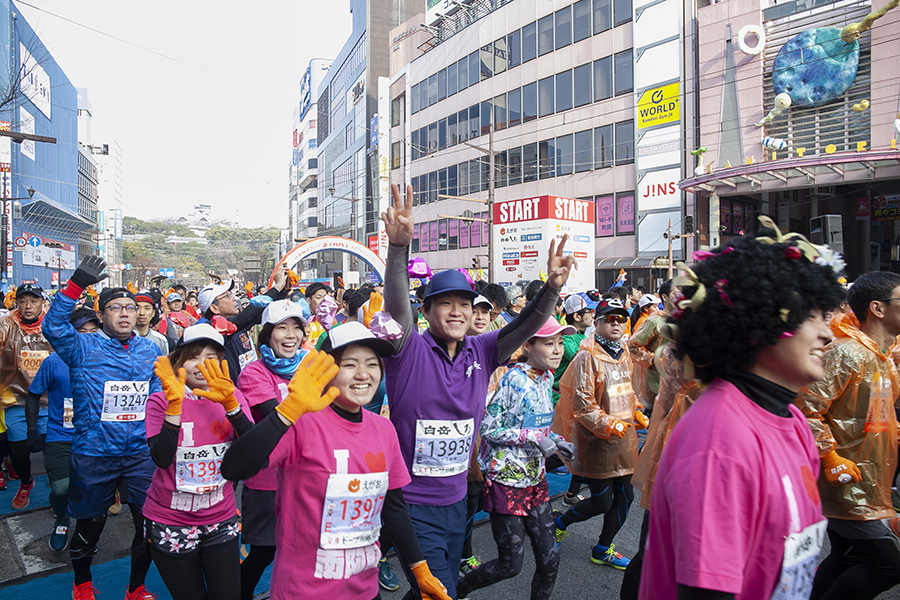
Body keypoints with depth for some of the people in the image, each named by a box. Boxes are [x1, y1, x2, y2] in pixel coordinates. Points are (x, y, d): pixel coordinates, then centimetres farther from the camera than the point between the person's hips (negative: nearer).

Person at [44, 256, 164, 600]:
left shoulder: (150, 350, 7)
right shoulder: (83, 347, -3)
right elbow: (53, 326, -22)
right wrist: (76, 285, -29)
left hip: (141, 452, 3)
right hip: (93, 453, -2)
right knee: (89, 523, 15)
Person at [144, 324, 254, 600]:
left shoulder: (232, 396, -1)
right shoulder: (160, 401, -7)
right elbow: (162, 459, -21)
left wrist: (230, 403, -29)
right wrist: (175, 404, -30)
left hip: (221, 520, 2)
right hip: (170, 524, -2)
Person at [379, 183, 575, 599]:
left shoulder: (481, 352, -2)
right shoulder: (410, 351, -15)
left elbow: (524, 326, -11)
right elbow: (397, 304, -31)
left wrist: (552, 287, -28)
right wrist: (399, 246, -46)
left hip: (456, 502, 6)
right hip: (412, 505, -5)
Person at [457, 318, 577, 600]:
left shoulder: (546, 377, 6)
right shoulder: (515, 379, -19)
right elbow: (488, 428, -18)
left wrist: (555, 440, 1)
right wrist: (533, 437, -22)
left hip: (535, 479, 7)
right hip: (507, 482, -7)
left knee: (549, 558, 10)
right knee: (511, 564, 4)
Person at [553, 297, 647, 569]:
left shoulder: (624, 355, 11)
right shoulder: (588, 357, -15)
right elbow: (582, 404, -18)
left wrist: (637, 415, 9)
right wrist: (608, 424, -25)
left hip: (623, 438, 8)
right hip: (597, 440, -8)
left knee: (624, 495, 12)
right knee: (602, 501, -1)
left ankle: (603, 549, 31)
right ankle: (560, 522, 27)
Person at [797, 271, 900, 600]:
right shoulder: (846, 354, -20)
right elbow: (806, 409, -26)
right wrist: (831, 459, -23)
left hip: (867, 484, 10)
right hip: (846, 482, -10)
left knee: (846, 558, 17)